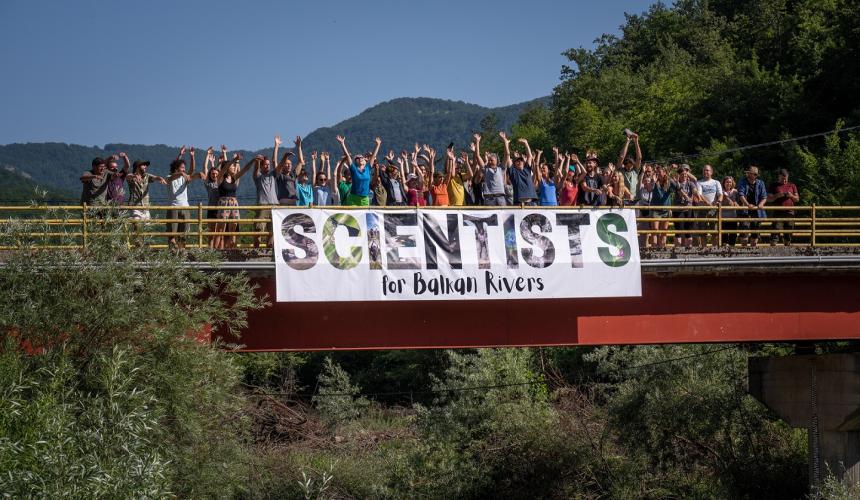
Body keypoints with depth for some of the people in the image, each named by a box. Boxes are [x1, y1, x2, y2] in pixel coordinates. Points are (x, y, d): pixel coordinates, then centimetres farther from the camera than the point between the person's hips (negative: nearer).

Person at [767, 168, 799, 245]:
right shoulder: (774, 186, 9)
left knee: (788, 233, 5)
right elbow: (768, 199, 4)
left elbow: (797, 199, 15)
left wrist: (791, 196, -6)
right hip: (778, 213, -3)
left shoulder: (792, 186, 16)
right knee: (776, 231, -13)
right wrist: (777, 196, -14)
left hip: (789, 213, 3)